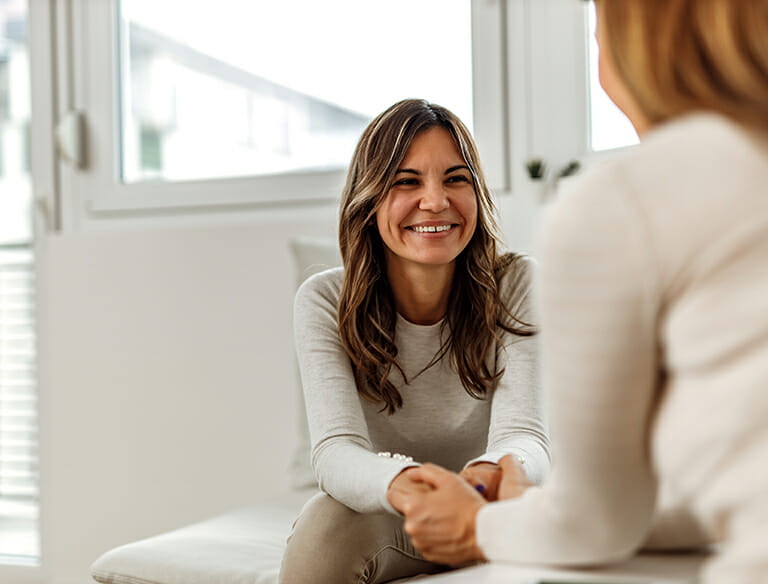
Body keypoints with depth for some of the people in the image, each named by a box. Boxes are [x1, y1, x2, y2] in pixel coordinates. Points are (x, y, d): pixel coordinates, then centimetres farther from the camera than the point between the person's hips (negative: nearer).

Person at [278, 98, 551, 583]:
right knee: (326, 523, -34)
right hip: (381, 521, -1)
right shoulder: (326, 302, -15)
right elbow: (336, 450, -28)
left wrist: (493, 472, -53)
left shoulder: (515, 286, -14)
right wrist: (402, 484, -54)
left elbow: (525, 436, -25)